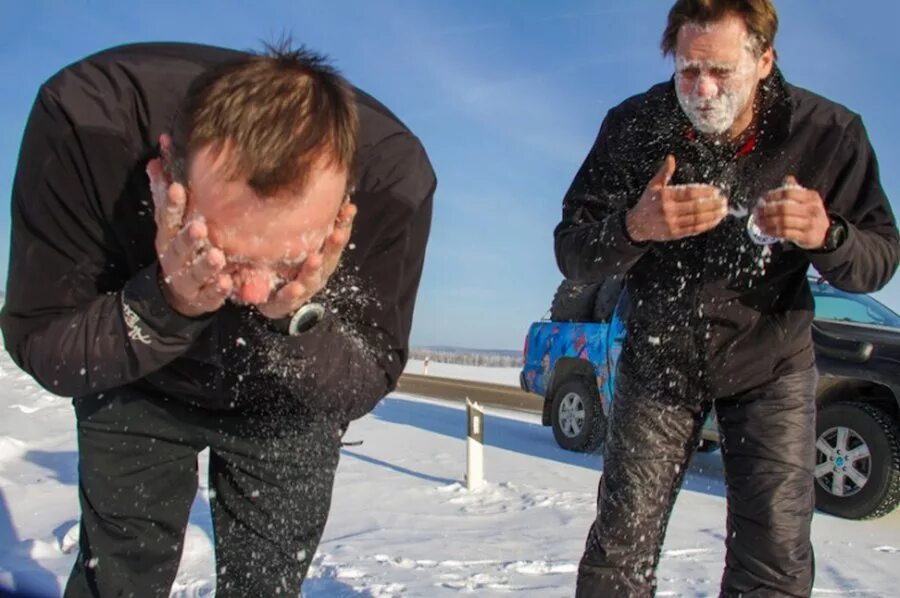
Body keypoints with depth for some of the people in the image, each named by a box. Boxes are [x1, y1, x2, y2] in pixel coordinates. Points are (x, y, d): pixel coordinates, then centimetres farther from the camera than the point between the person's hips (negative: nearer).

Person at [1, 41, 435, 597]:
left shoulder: (395, 174, -35)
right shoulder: (85, 121, -37)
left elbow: (360, 391, -23)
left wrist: (298, 317, -43)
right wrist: (165, 304, -43)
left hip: (285, 406, 1)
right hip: (137, 387, 0)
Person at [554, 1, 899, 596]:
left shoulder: (828, 132, -16)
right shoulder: (635, 125, -17)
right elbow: (572, 255, -16)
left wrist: (826, 236, -32)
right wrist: (633, 228, -38)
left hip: (771, 364, 0)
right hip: (659, 359, 0)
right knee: (620, 548, 2)